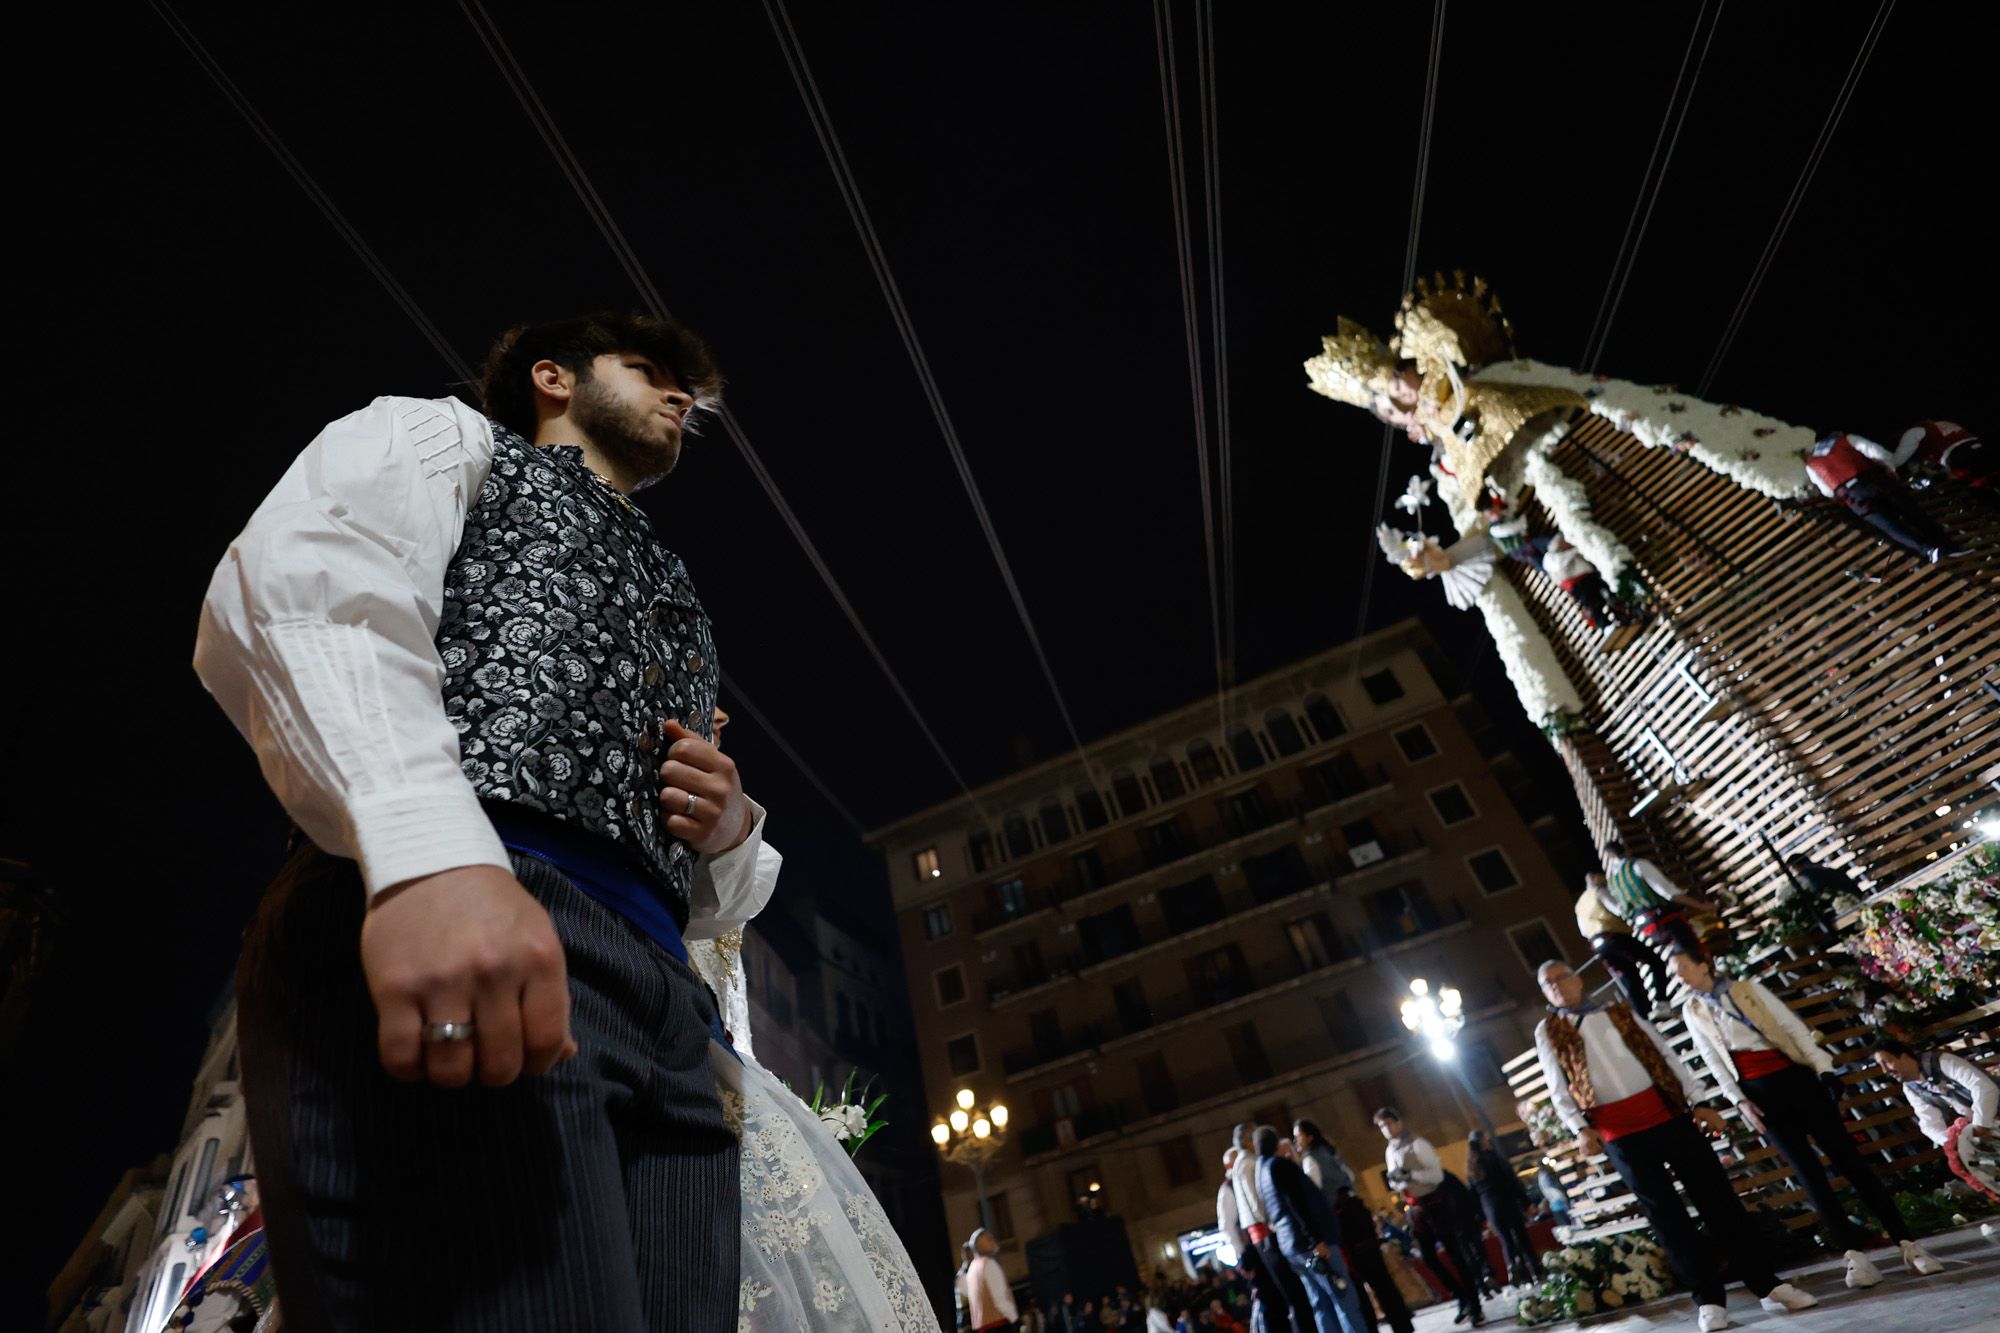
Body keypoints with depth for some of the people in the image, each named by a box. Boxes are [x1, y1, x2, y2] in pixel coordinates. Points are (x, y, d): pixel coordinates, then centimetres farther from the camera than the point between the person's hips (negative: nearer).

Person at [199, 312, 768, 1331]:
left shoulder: (675, 615, 33)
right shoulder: (447, 435, 18)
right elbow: (289, 590, -7)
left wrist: (730, 832, 8)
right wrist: (431, 852, -24)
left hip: (664, 1002, 7)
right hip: (423, 932, -6)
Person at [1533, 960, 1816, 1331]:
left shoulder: (1620, 1013, 12)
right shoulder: (1548, 1031, 4)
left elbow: (1666, 1055, 11)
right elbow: (1559, 1089, -1)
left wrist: (1697, 1102, 2)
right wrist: (1581, 1128, -14)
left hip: (1666, 1112, 2)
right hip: (1619, 1132, -2)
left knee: (1715, 1194, 3)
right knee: (1664, 1213, 1)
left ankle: (1767, 1284, 15)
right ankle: (1709, 1299, 11)